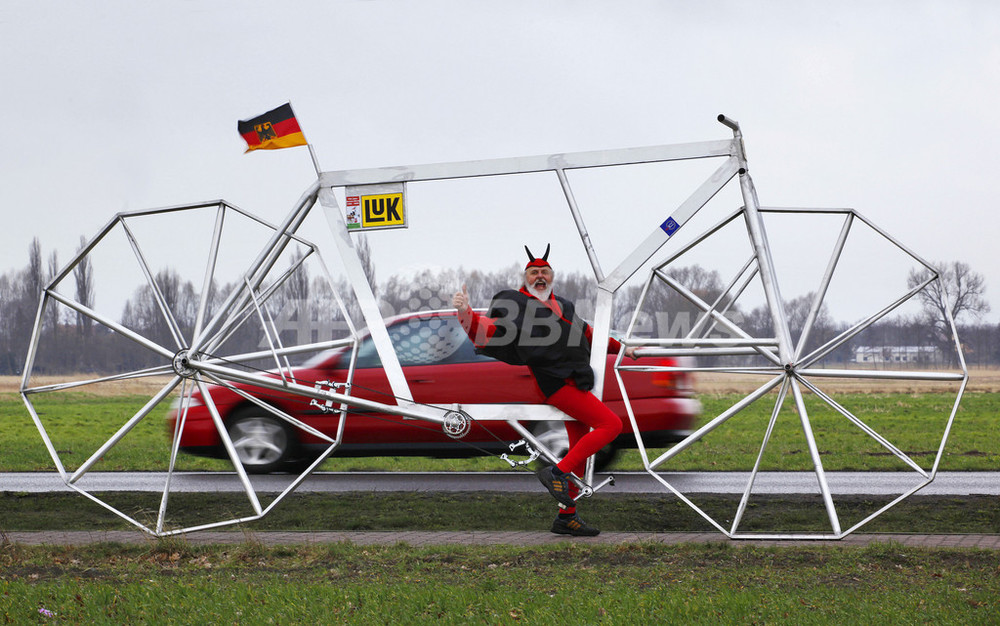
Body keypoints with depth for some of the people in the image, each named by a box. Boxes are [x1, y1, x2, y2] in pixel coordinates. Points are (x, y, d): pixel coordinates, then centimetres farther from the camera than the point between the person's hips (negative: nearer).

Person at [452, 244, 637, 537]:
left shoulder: (562, 306, 23)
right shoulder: (515, 304, -1)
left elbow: (587, 334, 36)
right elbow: (486, 332, -13)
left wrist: (620, 348, 42)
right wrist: (466, 312, -31)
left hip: (576, 384, 8)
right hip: (556, 382, -8)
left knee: (580, 450, 8)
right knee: (611, 424, -17)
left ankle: (566, 517, 13)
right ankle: (556, 473, -17)